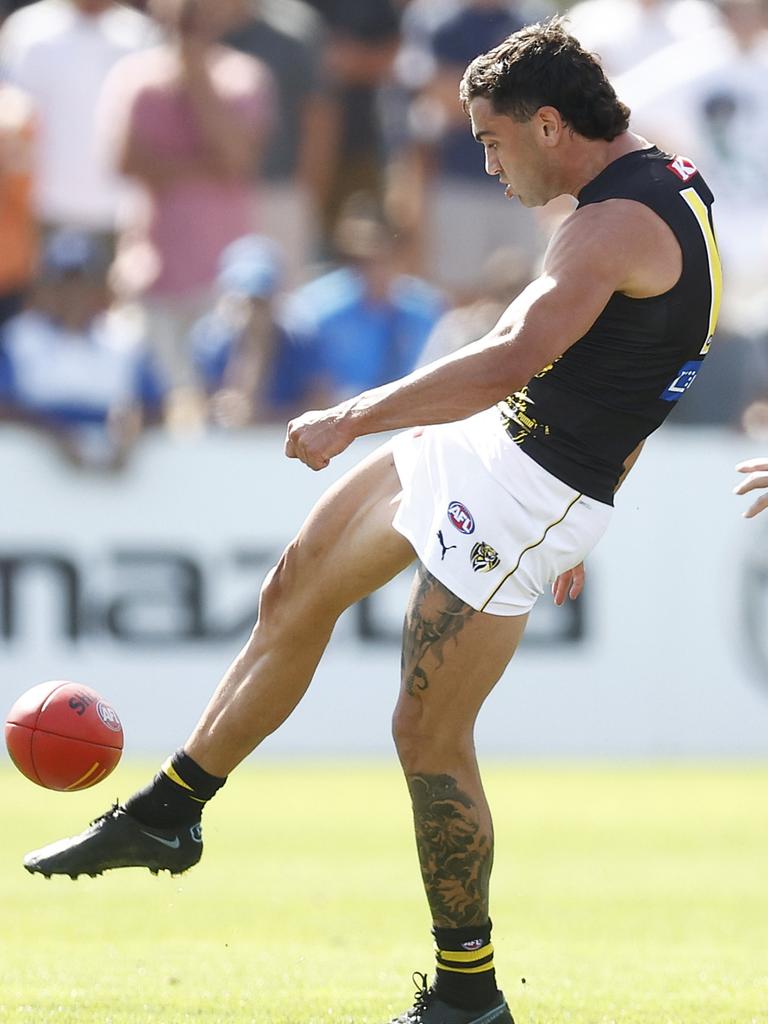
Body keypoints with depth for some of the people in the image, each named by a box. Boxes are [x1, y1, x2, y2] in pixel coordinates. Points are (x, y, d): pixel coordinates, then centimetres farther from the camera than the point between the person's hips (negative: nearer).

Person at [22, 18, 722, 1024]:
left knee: (429, 735, -6)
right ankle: (166, 815, 28)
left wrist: (352, 419, -29)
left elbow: (513, 358, -36)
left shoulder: (619, 223, -24)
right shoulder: (668, 188, 10)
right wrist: (578, 529, 26)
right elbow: (628, 381, 19)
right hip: (487, 449, 11)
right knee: (295, 592, 17)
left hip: (530, 488, -11)